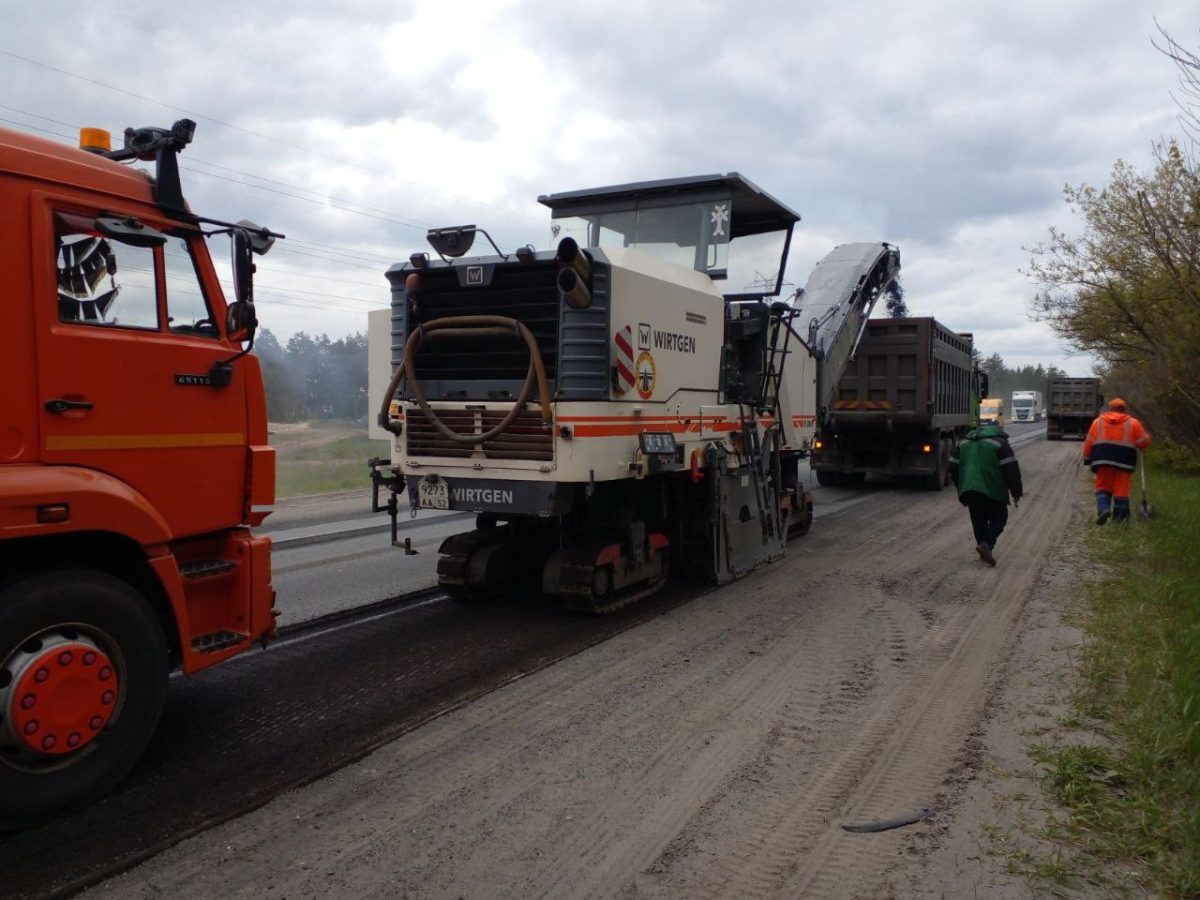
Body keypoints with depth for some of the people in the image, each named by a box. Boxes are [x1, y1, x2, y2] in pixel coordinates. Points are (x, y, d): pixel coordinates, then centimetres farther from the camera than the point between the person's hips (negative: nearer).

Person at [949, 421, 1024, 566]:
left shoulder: (964, 442, 17)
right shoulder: (1000, 443, 0)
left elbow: (953, 467, 17)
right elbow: (1011, 470, -6)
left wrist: (962, 487, 26)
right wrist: (1016, 493, 0)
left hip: (969, 491, 5)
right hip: (992, 490, -5)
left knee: (979, 520, 15)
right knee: (998, 518, 6)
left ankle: (983, 546, 15)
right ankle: (987, 544, -14)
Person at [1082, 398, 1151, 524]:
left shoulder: (1098, 421, 9)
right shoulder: (1132, 423, 6)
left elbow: (1088, 442, 7)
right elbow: (1144, 441, 8)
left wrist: (1087, 458, 15)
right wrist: (1147, 434, 31)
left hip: (1103, 459, 1)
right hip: (1124, 461, -1)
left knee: (1103, 486, 7)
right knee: (1121, 488, 5)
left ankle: (1103, 508, -15)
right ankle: (1120, 515, 9)